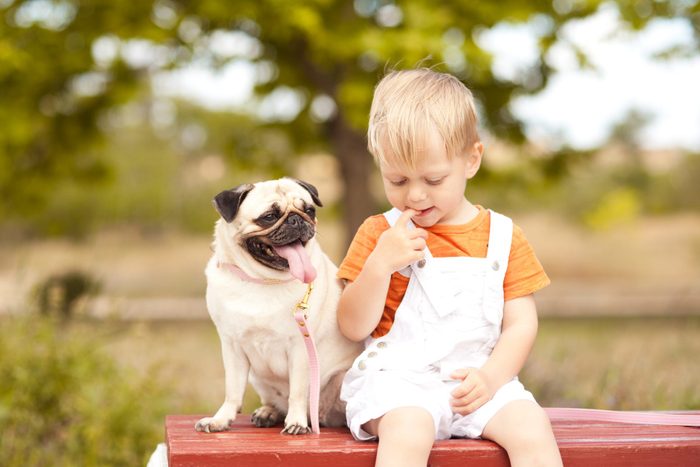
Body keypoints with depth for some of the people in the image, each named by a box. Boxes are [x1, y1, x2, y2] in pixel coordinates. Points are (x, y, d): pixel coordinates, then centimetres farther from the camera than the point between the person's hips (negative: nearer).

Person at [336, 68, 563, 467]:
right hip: (398, 377, -2)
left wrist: (491, 377, -12)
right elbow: (354, 327, -1)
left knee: (533, 429, -23)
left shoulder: (503, 237, 9)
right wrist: (380, 263, -15)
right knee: (407, 433, -33)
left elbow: (521, 323, 6)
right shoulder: (380, 234, 4)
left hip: (478, 379, 2)